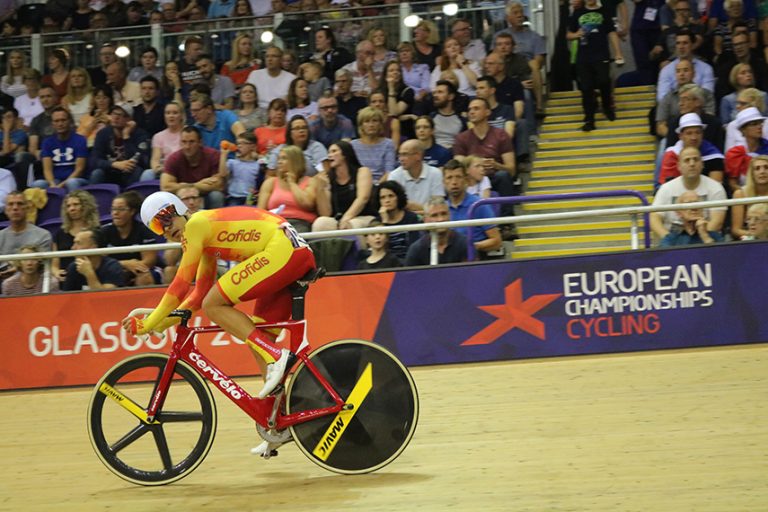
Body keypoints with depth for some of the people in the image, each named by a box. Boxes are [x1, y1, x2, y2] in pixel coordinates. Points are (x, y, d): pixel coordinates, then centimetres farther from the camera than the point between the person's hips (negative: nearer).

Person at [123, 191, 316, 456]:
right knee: (257, 339, 12)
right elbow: (199, 293, 25)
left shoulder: (196, 224, -3)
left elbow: (181, 284, -5)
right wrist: (163, 322, 18)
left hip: (282, 249, -10)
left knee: (213, 305, -9)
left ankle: (276, 357, -17)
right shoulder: (208, 235, 24)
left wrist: (149, 323, 1)